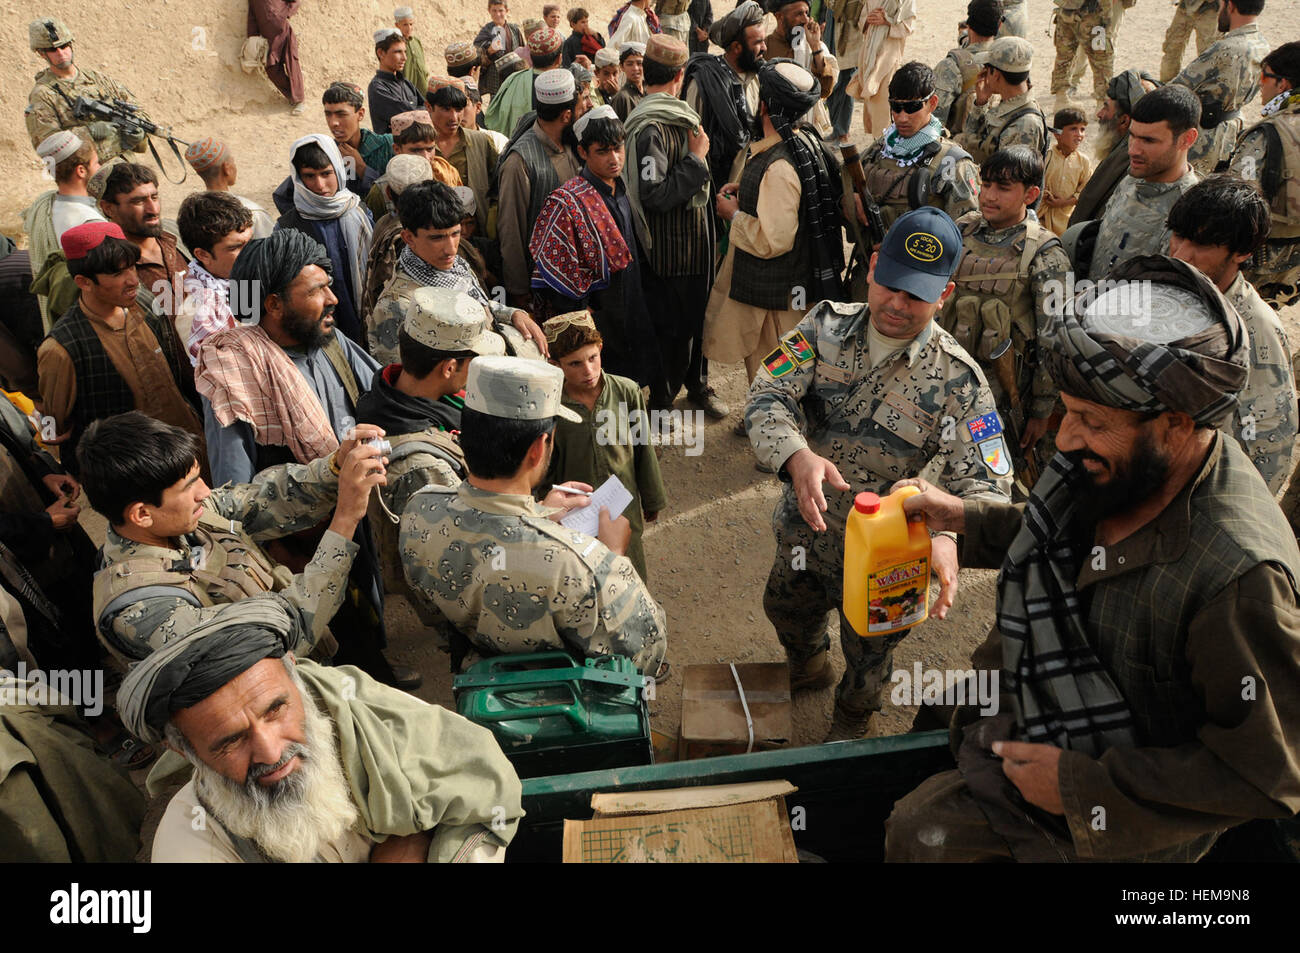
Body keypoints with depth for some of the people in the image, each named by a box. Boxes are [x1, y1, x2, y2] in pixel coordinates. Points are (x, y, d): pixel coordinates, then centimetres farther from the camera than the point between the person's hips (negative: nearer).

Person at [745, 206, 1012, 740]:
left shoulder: (957, 380, -22)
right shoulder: (826, 326, -13)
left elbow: (985, 483, -25)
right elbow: (767, 395, -22)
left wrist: (949, 537, -48)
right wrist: (796, 455, -45)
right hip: (803, 534, 3)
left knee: (867, 652, 22)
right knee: (785, 612, 30)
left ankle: (852, 717, 57)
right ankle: (808, 668, 67)